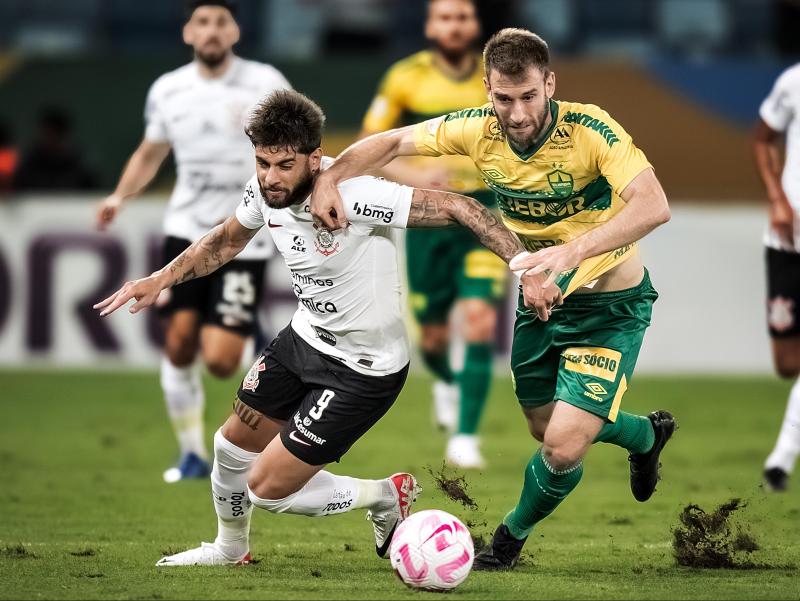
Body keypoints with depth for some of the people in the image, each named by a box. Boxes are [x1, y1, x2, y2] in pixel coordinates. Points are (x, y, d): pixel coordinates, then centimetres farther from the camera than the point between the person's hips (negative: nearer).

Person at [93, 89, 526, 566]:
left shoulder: (356, 195, -33)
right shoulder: (265, 189, -10)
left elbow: (456, 207, -31)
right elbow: (227, 240, 12)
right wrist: (161, 280, 3)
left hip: (364, 368, -7)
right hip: (306, 338, 7)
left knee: (267, 487, -6)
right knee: (233, 446, 19)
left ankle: (386, 497, 18)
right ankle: (231, 549, 48)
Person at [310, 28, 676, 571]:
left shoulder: (588, 129, -29)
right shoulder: (480, 129, -13)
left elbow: (653, 206, -41)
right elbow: (393, 142, -1)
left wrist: (572, 251, -53)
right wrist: (329, 178, -19)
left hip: (611, 305, -6)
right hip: (541, 301, 6)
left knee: (564, 447, -16)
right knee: (544, 427, 22)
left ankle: (513, 536, 17)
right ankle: (646, 434, 54)